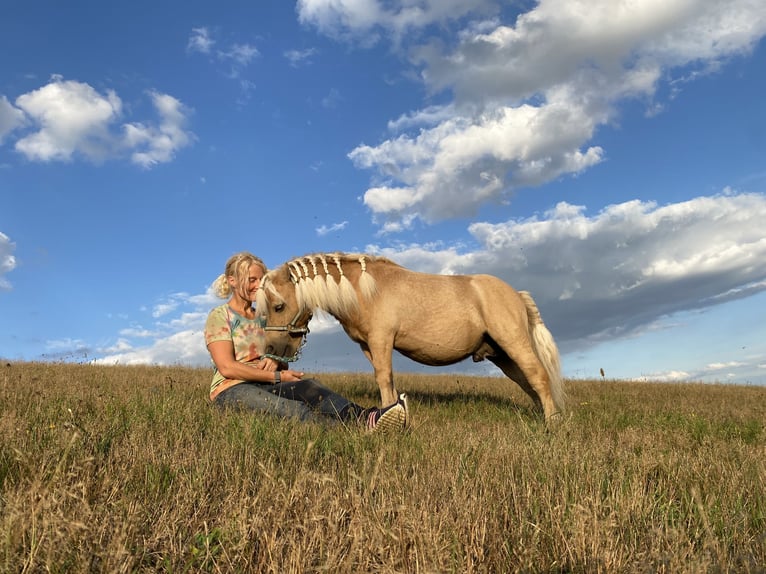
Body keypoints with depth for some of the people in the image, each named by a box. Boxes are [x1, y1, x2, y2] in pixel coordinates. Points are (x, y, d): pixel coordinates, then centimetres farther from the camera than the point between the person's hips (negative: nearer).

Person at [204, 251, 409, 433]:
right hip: (231, 390, -6)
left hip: (264, 385, 6)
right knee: (296, 410, -35)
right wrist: (278, 376, -16)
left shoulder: (262, 317, 17)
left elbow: (283, 365, 17)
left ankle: (366, 417, -52)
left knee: (309, 387, -27)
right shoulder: (219, 316, -2)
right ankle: (359, 424, -59)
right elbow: (227, 367, -14)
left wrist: (276, 362, -9)